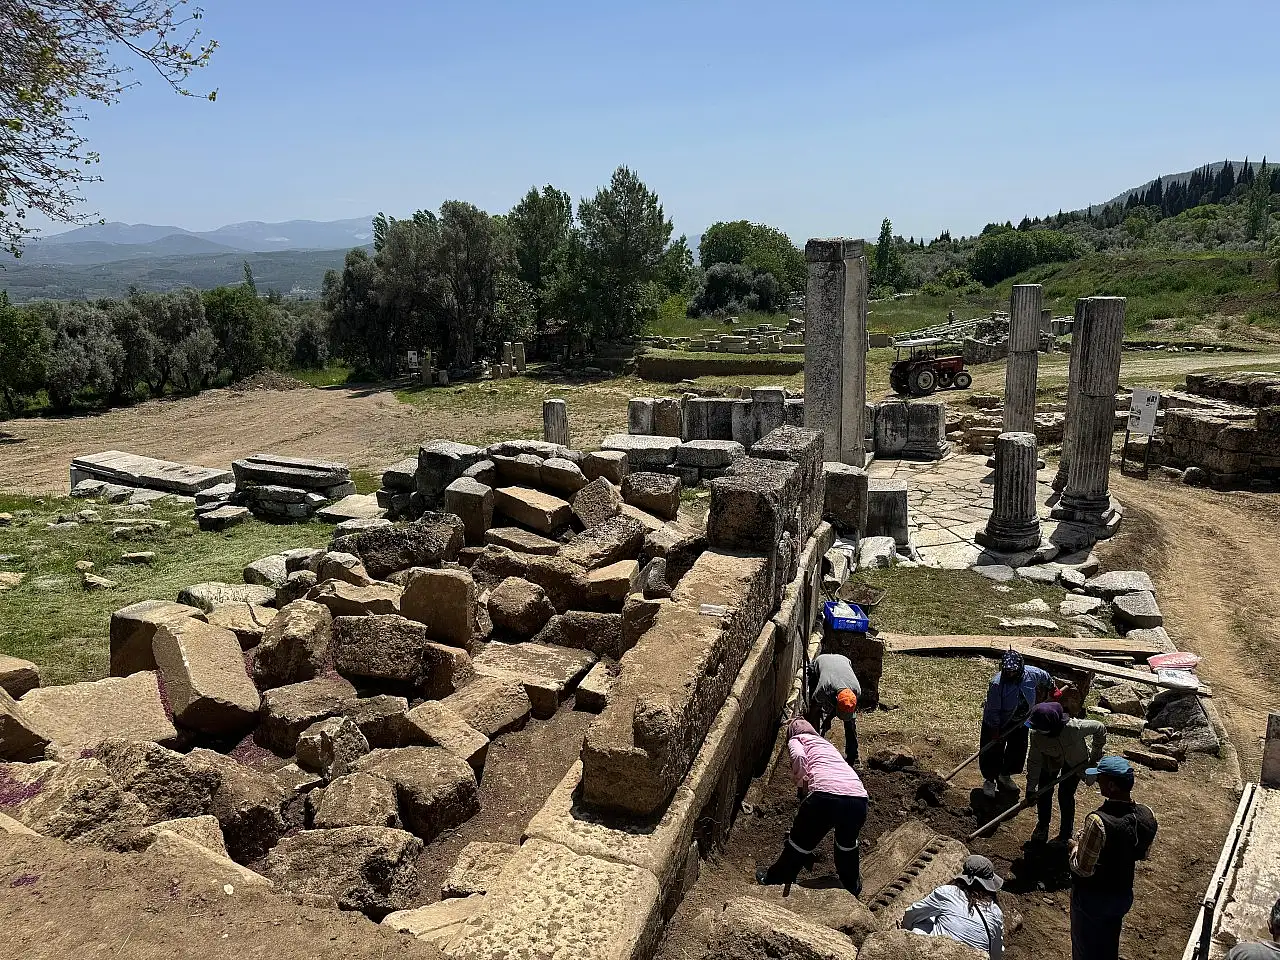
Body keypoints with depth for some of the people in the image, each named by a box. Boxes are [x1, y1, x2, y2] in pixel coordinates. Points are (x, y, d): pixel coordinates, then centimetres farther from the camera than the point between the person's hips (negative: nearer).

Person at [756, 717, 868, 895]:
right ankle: (852, 885, 54)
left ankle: (775, 880, 39)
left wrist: (799, 782, 9)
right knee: (848, 842, 35)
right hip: (858, 799, 5)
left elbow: (799, 758, -7)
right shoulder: (826, 743, 36)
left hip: (826, 795, -5)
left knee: (800, 842, 20)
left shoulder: (796, 739, 18)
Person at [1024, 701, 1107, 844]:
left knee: (1065, 796, -3)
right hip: (1050, 761, 2)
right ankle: (1042, 827, 32)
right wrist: (1030, 788, -17)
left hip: (1075, 762, -2)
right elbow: (1034, 761, -21)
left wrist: (1096, 754, -13)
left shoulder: (1074, 728, -43)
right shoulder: (1036, 734, -34)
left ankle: (1066, 834, 19)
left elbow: (1100, 728, -24)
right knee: (1044, 793, 6)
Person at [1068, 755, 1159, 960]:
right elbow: (1142, 853, 4)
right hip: (1123, 895, 5)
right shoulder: (1148, 816, -16)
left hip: (1092, 897, -5)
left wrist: (1075, 848, -7)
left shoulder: (1098, 821, -35)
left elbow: (1083, 869, -25)